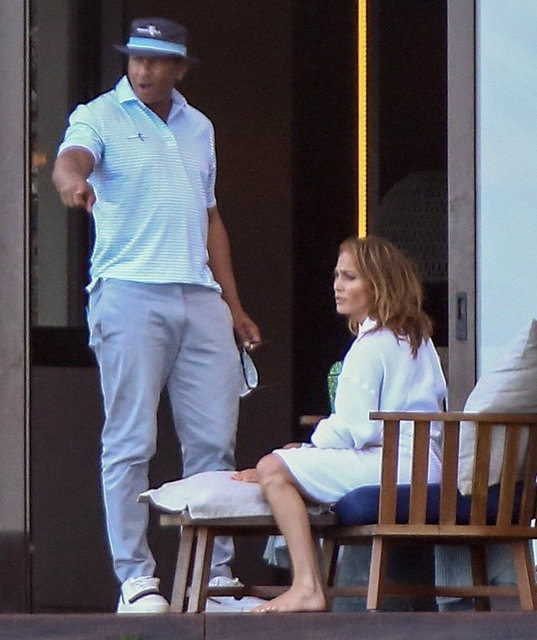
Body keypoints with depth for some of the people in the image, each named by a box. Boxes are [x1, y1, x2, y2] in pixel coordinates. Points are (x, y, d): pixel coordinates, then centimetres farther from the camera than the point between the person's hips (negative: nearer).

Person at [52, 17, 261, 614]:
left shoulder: (198, 128, 20)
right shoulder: (100, 117, 2)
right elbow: (70, 160, -19)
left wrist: (233, 305, 21)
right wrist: (74, 182, -44)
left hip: (199, 296, 5)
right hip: (128, 292, -5)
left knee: (214, 440, 2)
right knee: (130, 442, -5)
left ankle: (216, 573, 8)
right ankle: (134, 576, -2)